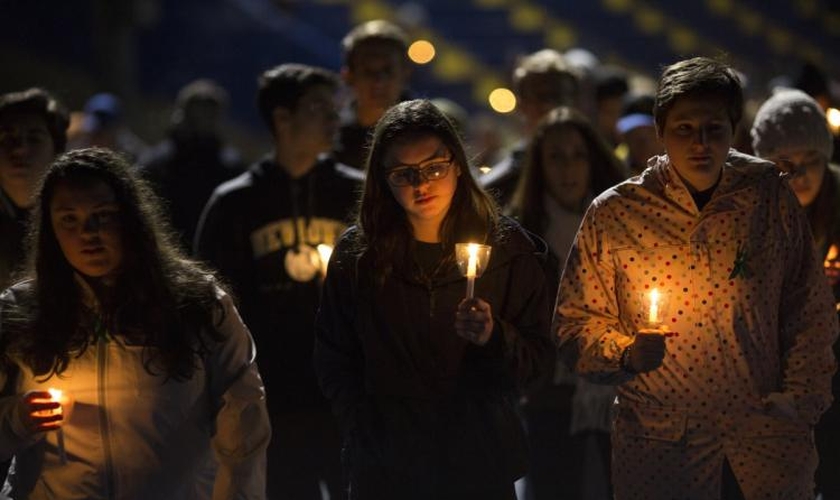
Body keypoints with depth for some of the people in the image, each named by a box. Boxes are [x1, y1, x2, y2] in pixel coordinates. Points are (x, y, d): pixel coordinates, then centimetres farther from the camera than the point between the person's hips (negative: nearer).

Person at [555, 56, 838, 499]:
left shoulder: (770, 197, 2)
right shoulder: (614, 214, -2)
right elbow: (576, 324, 4)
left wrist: (799, 403, 1)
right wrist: (626, 354, -14)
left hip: (765, 439, 1)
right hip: (658, 445, -1)